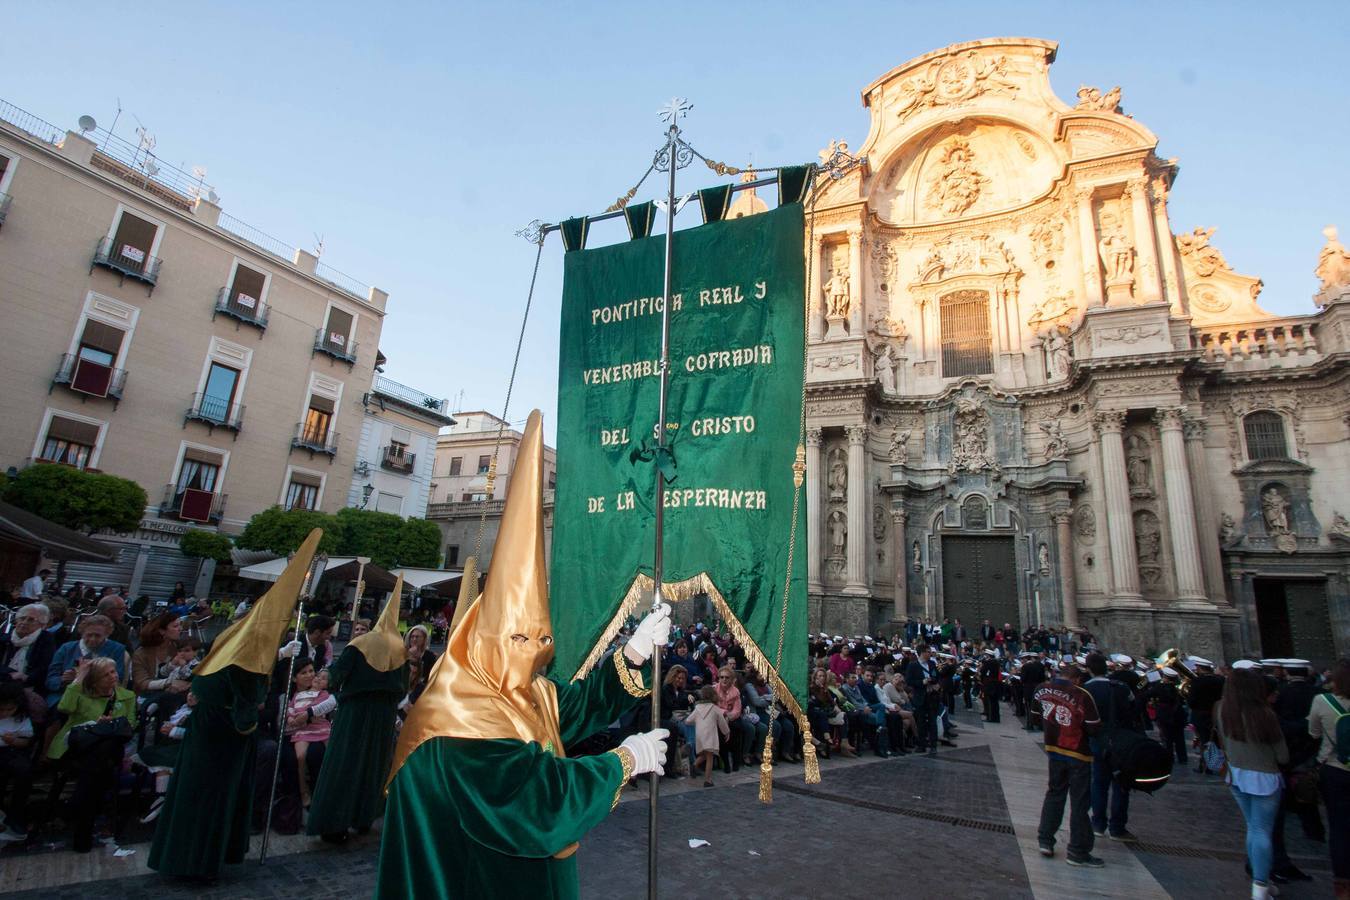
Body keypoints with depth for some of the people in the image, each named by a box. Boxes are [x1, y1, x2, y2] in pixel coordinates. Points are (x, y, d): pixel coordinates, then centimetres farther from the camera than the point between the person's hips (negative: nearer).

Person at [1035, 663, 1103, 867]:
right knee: (1079, 802, 6)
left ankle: (1045, 840, 22)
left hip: (1053, 749, 5)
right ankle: (1078, 851, 14)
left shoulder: (1041, 690, -5)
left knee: (1054, 793, 19)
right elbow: (1093, 728, -16)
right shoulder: (1082, 696, -21)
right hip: (1078, 754, -5)